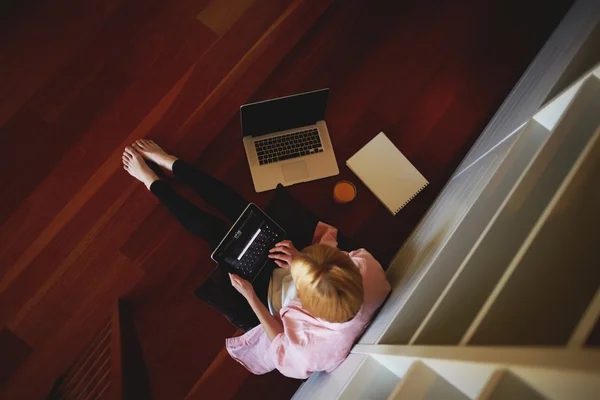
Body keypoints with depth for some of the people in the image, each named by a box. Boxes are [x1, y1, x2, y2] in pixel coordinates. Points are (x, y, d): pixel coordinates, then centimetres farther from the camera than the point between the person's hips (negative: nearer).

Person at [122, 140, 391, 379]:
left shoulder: (319, 347, -41)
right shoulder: (367, 265, -34)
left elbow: (282, 348, -19)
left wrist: (249, 297, -23)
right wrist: (302, 260, -29)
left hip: (271, 296, -3)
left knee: (211, 228, 2)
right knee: (234, 203, 5)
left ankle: (151, 181, 30)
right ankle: (168, 163, 30)